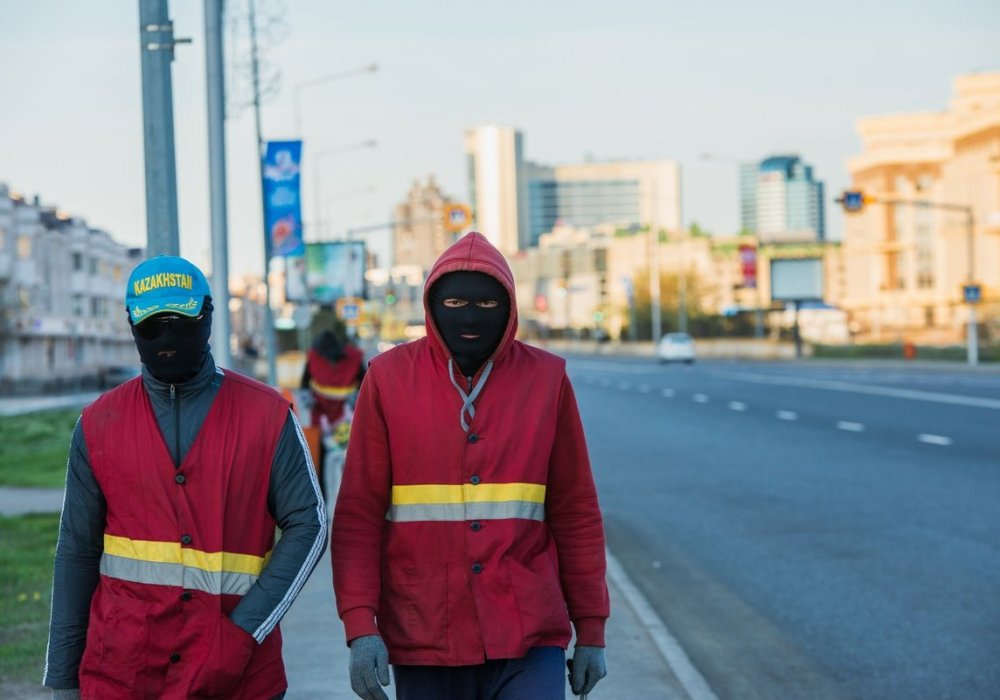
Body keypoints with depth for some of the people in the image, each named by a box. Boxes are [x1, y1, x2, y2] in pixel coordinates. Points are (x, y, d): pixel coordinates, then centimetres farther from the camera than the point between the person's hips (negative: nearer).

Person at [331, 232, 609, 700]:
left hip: (529, 642, 0)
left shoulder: (546, 379, 3)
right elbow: (358, 515, -1)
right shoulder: (389, 378, 0)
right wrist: (361, 626, -10)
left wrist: (591, 628, 6)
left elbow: (577, 513, 7)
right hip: (424, 642, 0)